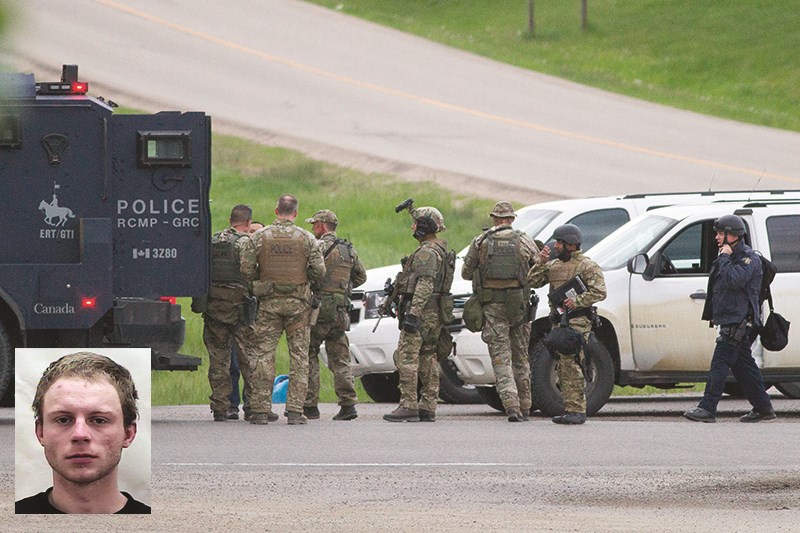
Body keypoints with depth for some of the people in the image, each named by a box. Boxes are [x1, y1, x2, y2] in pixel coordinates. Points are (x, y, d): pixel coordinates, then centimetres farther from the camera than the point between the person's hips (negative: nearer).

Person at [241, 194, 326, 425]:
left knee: (264, 354, 4)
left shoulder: (259, 237, -2)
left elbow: (246, 269, -5)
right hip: (298, 302, 0)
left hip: (269, 302, 0)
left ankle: (262, 409, 0)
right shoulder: (306, 239, -2)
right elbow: (319, 271, -6)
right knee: (299, 356, 3)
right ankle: (295, 410, -2)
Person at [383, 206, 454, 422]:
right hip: (435, 314, 11)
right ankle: (428, 408, 10)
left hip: (421, 310, -11)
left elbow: (424, 285, -23)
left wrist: (413, 313, -27)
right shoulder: (440, 251, 19)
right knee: (428, 359, 10)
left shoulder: (427, 253, -14)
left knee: (406, 357, -11)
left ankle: (408, 406, -16)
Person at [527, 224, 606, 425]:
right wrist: (541, 263, 0)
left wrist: (577, 301, -22)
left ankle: (577, 410, -15)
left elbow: (599, 292, -12)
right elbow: (532, 282, 14)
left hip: (577, 322, -8)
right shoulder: (554, 265, 18)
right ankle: (570, 409, 13)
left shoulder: (587, 266, -5)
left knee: (571, 365, -14)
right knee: (563, 367, 8)